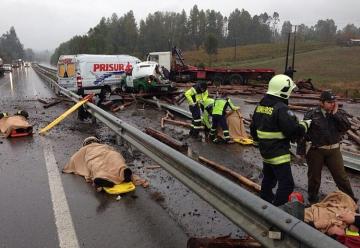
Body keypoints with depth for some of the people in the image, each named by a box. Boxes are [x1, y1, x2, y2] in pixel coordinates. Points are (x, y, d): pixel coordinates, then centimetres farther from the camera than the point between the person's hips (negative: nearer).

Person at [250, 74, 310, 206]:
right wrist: (304, 125, -3)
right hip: (279, 154, -9)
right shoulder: (281, 109, -21)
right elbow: (294, 131, -22)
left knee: (268, 178, 24)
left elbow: (253, 127, 16)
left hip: (265, 151, 9)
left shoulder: (260, 105, 6)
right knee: (286, 184, -2)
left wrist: (258, 142, 30)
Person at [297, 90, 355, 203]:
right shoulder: (311, 114, -7)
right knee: (314, 176, 13)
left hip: (333, 150, 2)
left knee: (341, 176, 8)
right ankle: (313, 199, 33)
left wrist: (335, 113, -17)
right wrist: (301, 150, -6)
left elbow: (347, 127, -14)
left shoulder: (339, 113, 2)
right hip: (315, 150, -1)